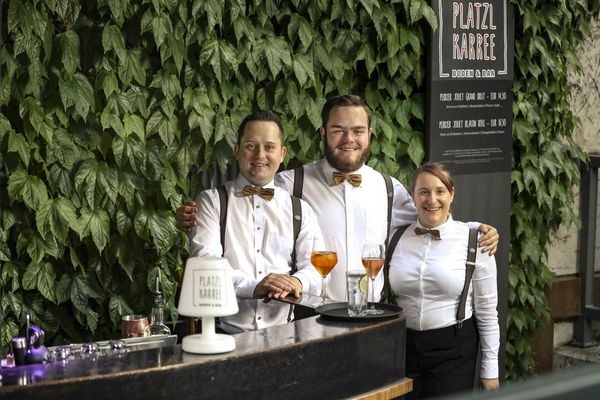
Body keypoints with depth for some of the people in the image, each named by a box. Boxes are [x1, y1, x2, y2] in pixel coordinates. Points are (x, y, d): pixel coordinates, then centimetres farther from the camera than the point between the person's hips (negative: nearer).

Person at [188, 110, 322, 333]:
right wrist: (253, 286, -23)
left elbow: (316, 267, 6)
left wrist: (297, 281, -19)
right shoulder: (211, 201, 10)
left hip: (283, 333, 3)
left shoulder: (300, 210, 19)